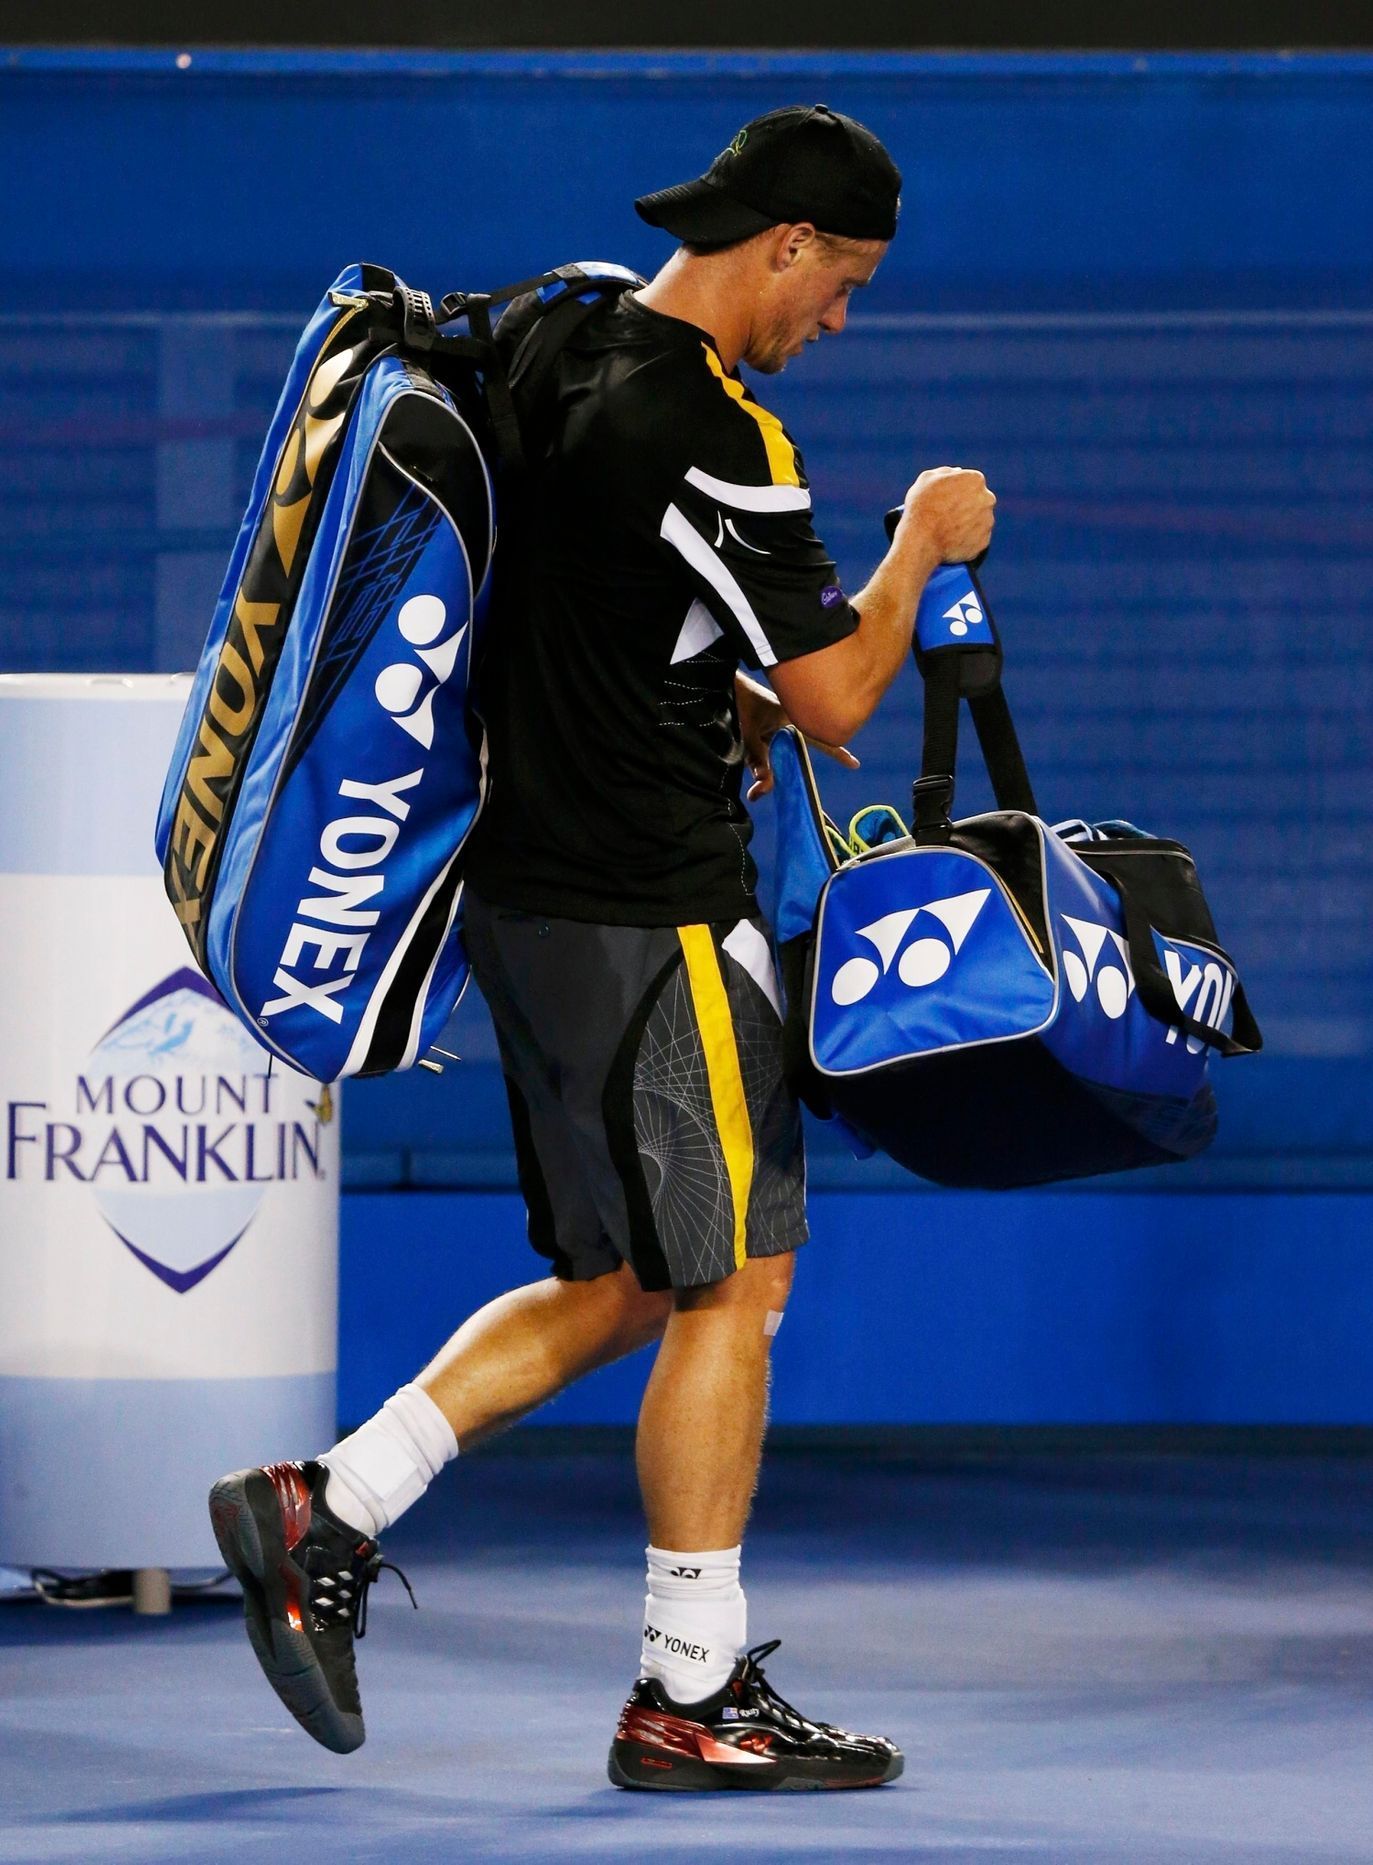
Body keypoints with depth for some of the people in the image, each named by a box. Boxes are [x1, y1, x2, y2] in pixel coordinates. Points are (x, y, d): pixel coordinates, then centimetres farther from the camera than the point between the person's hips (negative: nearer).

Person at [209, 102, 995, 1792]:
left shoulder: (565, 364, 9)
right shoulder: (709, 437, -19)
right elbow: (832, 700, -14)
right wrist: (921, 544, 0)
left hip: (527, 882, 9)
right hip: (650, 920, -9)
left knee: (622, 1286, 16)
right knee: (732, 1286, -1)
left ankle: (328, 1515, 11)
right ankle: (690, 1700, 3)